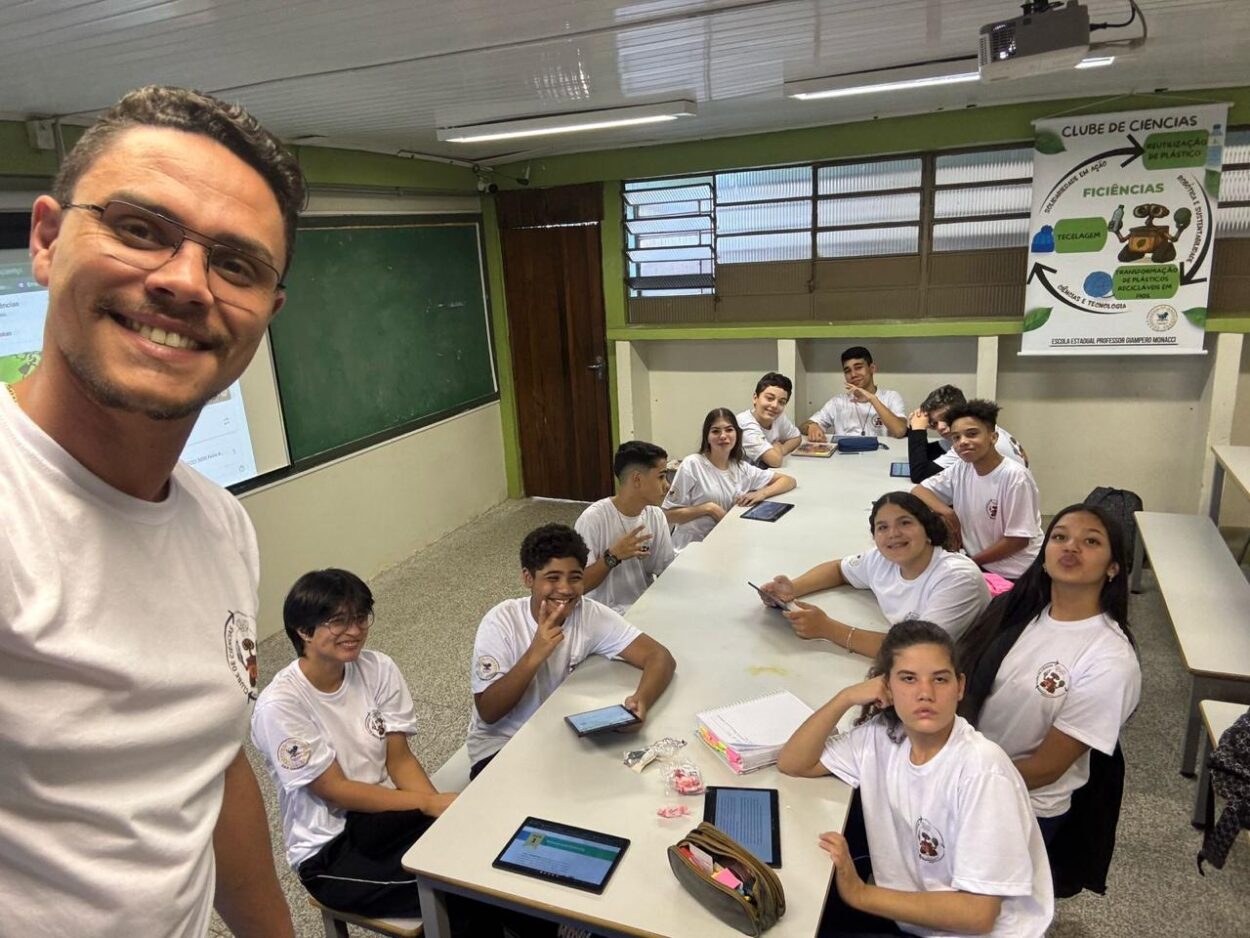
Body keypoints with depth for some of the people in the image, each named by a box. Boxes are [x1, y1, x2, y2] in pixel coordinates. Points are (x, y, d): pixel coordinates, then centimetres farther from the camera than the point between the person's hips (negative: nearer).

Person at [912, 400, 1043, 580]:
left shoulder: (1015, 477, -19)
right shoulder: (960, 470, -2)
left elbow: (1018, 540, -17)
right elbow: (918, 490, 3)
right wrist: (945, 511, -15)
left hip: (1016, 575, -5)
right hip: (975, 564, 6)